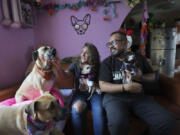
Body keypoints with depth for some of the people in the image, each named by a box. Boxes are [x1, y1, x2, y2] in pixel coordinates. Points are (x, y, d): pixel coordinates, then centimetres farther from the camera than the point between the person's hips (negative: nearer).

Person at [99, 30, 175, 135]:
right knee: (118, 122, -34)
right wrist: (125, 87, -18)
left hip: (139, 96, 3)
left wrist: (140, 77, -4)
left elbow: (153, 76, 19)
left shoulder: (139, 58, 13)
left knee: (167, 121, -18)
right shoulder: (107, 62, 3)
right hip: (115, 96, -2)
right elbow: (103, 86, -5)